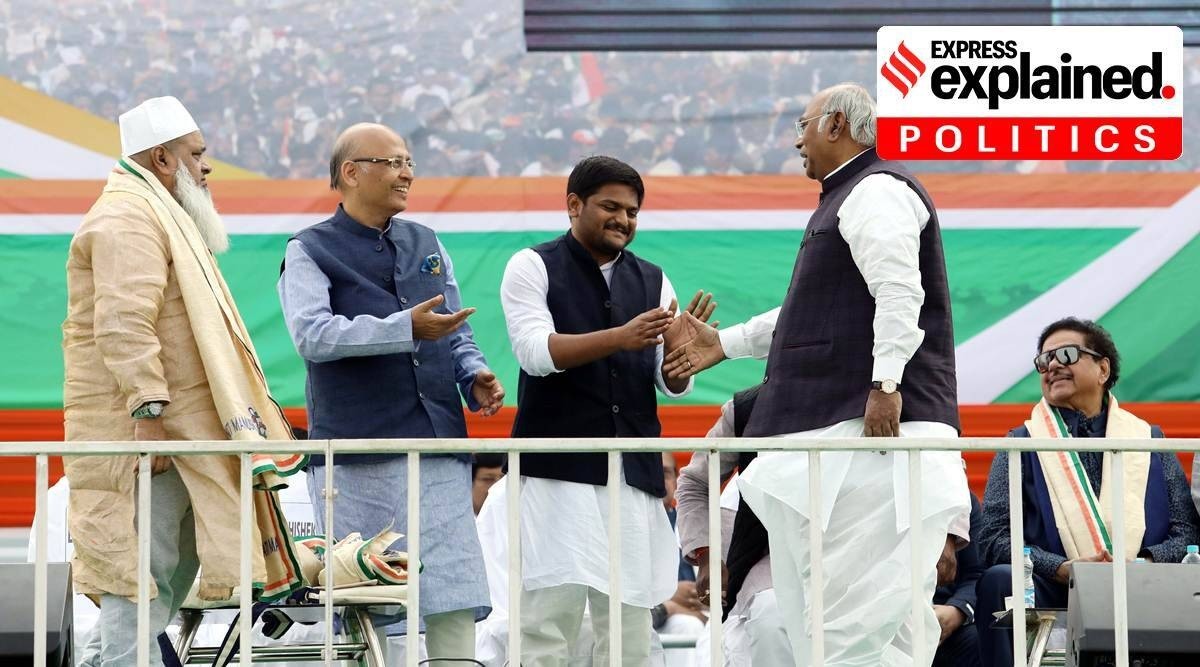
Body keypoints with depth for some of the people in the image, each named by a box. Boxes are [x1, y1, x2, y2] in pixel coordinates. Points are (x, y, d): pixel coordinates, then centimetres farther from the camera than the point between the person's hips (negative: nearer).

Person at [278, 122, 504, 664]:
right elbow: (312, 334, -14)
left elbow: (457, 334, 25)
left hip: (438, 446, 4)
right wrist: (406, 328, -23)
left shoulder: (427, 246, 19)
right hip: (357, 455, -4)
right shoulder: (310, 252, 2)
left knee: (455, 599, -3)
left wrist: (474, 374, 2)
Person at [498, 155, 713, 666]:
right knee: (549, 613, -11)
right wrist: (620, 338, -24)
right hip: (558, 469, -4)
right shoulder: (533, 268, 3)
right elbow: (536, 352, -12)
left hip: (635, 470, 4)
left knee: (630, 624, 3)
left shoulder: (651, 280, 14)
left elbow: (674, 385, 10)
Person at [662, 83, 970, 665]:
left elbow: (899, 297, -21)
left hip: (877, 423, -11)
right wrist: (726, 343, 31)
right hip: (835, 425, 11)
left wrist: (885, 384, -28)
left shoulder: (876, 191, -8)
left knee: (864, 602, -14)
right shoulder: (847, 197, 26)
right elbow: (813, 311, 31)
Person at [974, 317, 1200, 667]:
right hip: (1052, 596, 0)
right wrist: (1062, 569, -15)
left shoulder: (1148, 440, 18)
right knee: (1001, 580, -32)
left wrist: (1145, 563, -13)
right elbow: (994, 536, 2)